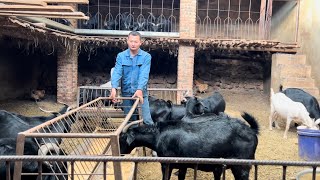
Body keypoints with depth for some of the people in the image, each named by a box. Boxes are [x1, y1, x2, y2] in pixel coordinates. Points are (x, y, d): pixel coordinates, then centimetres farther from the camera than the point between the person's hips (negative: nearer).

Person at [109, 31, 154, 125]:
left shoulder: (146, 56, -4)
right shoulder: (121, 56, 2)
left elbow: (144, 75, -16)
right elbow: (117, 72, -10)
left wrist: (139, 89, -31)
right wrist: (114, 88, -27)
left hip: (140, 92, -2)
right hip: (126, 92, 2)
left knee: (147, 120, -5)